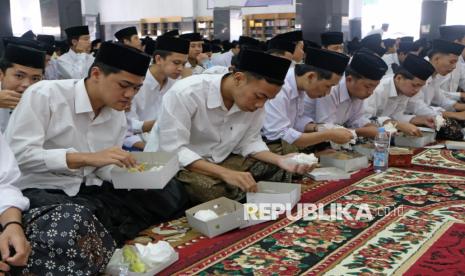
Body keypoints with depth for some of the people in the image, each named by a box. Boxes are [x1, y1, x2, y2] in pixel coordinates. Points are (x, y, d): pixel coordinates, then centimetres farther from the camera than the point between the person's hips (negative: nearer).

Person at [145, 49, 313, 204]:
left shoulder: (254, 100, -9)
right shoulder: (185, 93, -27)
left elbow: (249, 142, 1)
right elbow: (172, 151, -30)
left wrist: (279, 160, -18)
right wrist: (225, 173, -39)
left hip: (218, 160, 6)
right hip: (174, 164, -6)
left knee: (274, 170, -7)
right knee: (219, 191, -33)